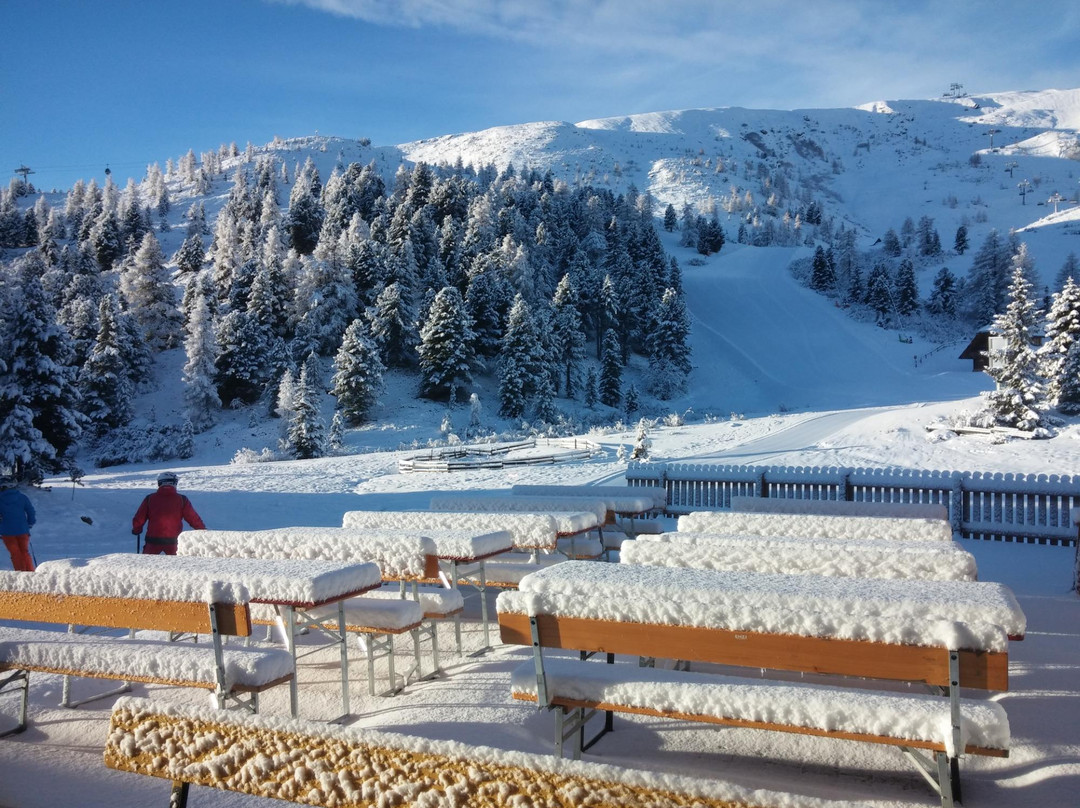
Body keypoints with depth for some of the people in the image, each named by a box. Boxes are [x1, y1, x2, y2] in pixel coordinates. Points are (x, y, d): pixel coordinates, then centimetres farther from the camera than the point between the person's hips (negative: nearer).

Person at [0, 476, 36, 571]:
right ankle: (31, 573, 10)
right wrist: (29, 524, 13)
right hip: (22, 530, 2)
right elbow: (32, 513, 0)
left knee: (15, 554, 7)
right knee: (25, 552, 14)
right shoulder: (22, 497, 0)